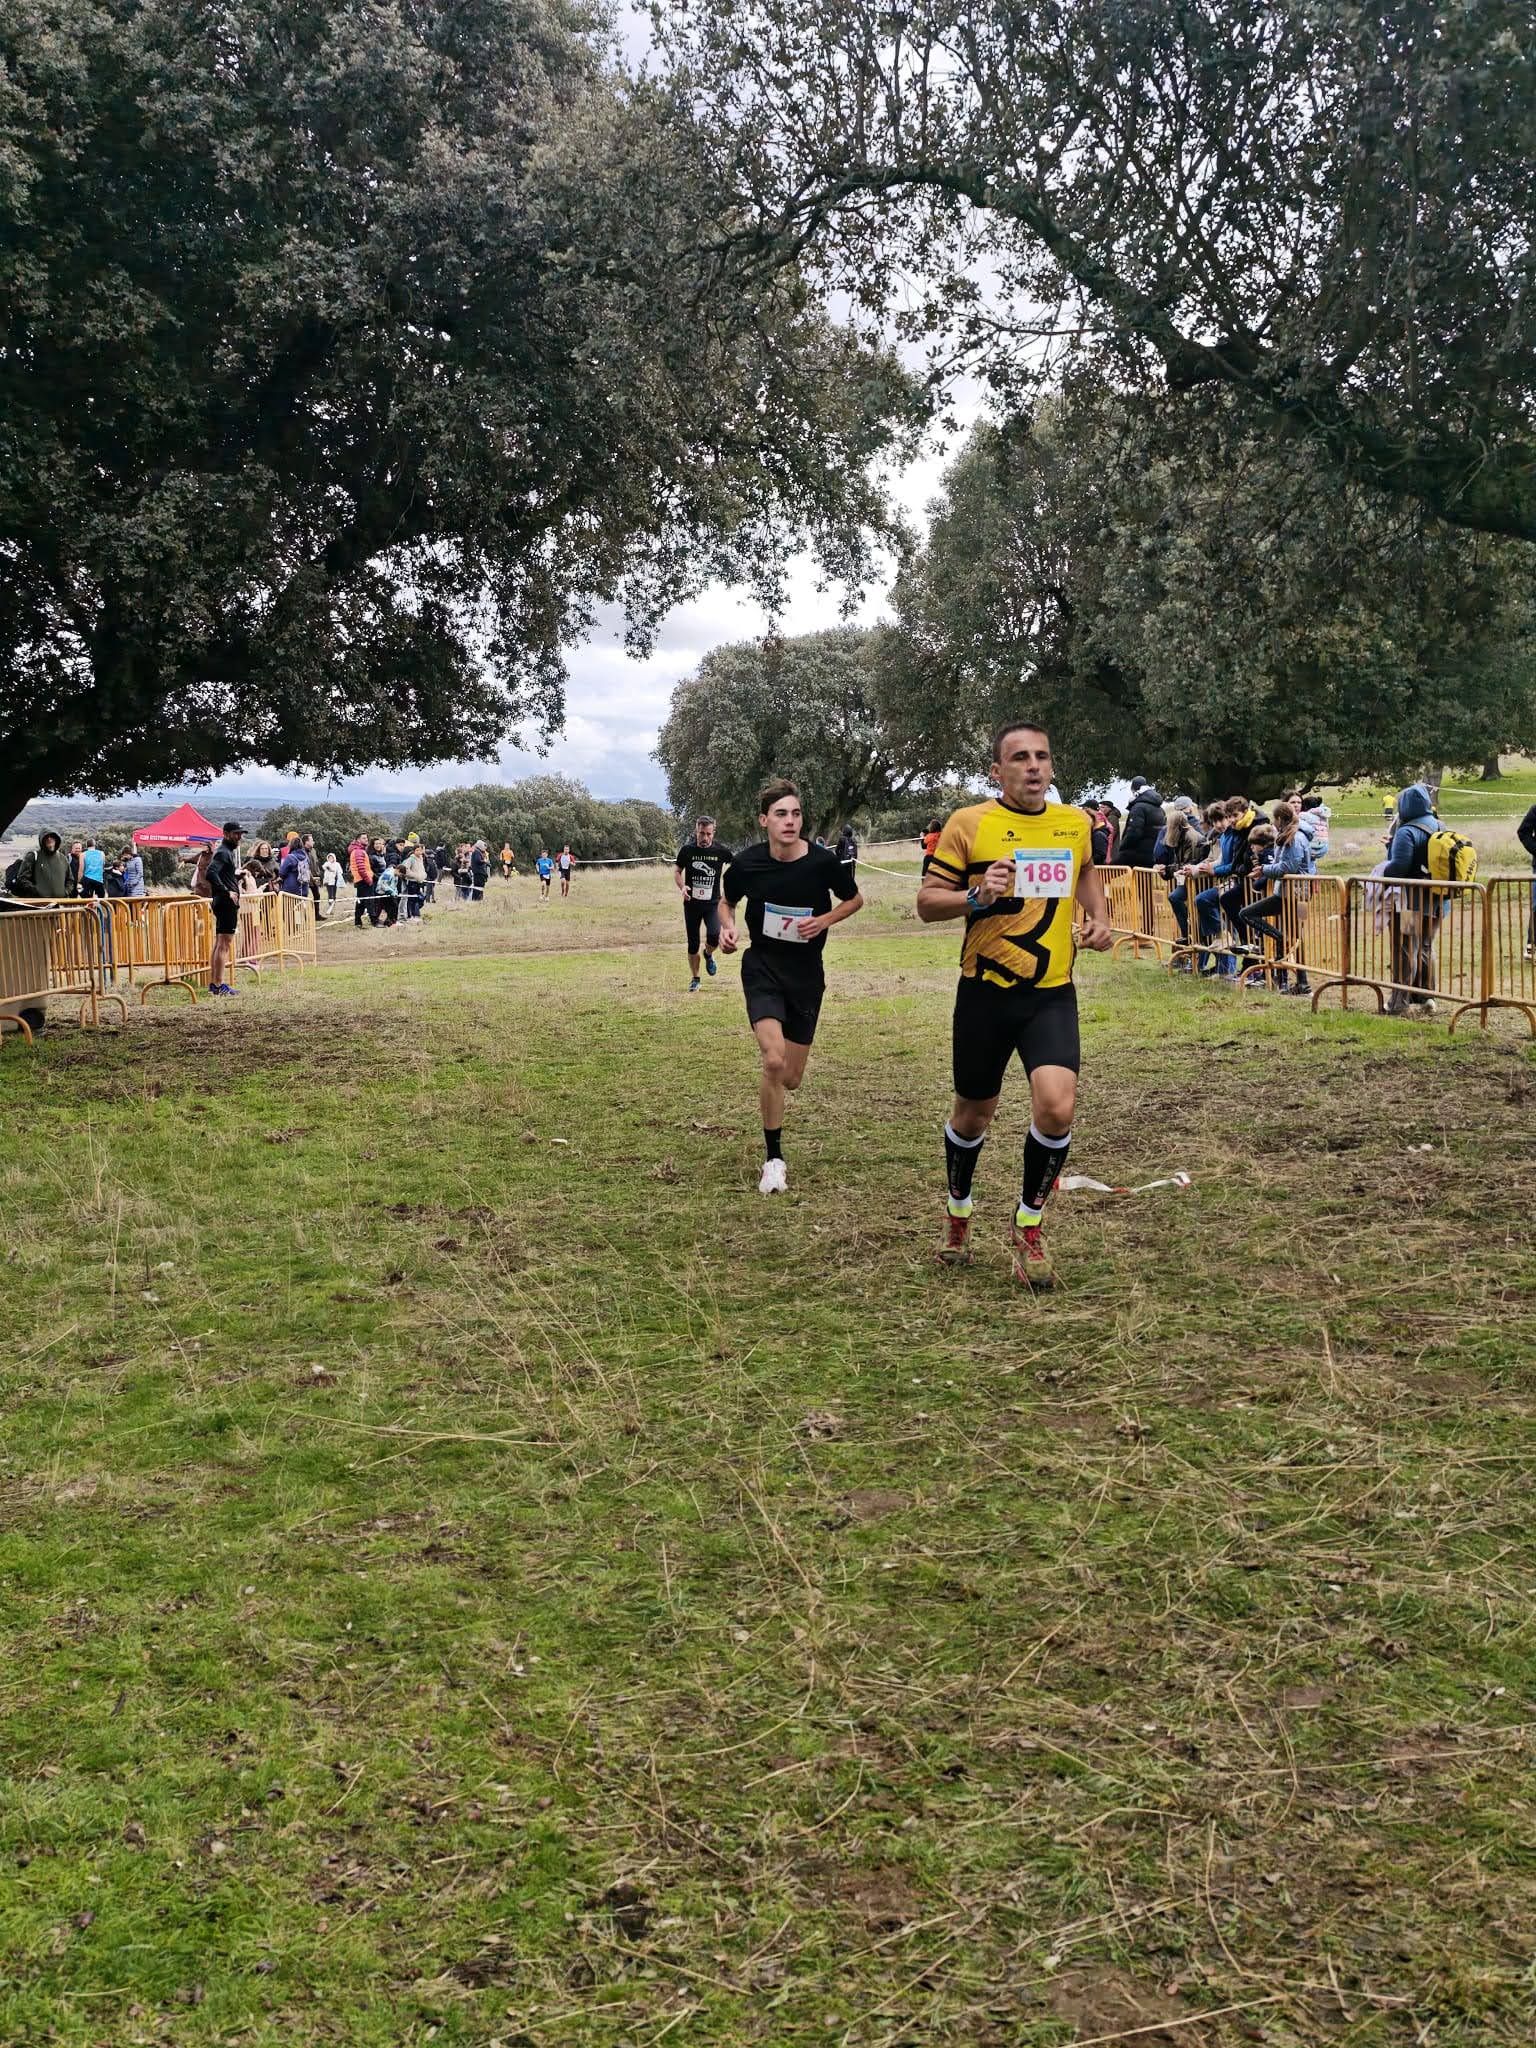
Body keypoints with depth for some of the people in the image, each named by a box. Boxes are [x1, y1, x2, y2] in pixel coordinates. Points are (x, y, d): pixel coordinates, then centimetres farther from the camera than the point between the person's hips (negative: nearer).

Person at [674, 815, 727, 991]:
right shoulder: (687, 850, -6)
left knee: (714, 936, -23)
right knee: (693, 944, 5)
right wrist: (682, 887, -12)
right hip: (691, 903, 1)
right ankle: (695, 979, 25)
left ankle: (708, 954, 13)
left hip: (713, 903, -1)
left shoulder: (720, 851, -6)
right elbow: (677, 870, 8)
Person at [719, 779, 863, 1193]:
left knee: (791, 1078, 6)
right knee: (774, 1061, -22)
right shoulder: (746, 863, -9)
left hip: (806, 976, 1)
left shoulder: (823, 861, -11)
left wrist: (825, 920, -11)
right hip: (762, 969, -1)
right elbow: (728, 901, 13)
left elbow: (855, 899, 6)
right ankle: (773, 1159, -7)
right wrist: (727, 927, -8)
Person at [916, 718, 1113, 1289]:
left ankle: (1028, 1227, 5)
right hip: (985, 991, -2)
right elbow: (926, 902, -5)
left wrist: (1099, 916, 9)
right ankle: (957, 1210, 42)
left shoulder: (1075, 823, 5)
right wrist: (978, 895, -23)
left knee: (1057, 1107, -18)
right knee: (974, 1113, 12)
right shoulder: (969, 823, -7)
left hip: (1053, 993, 2)